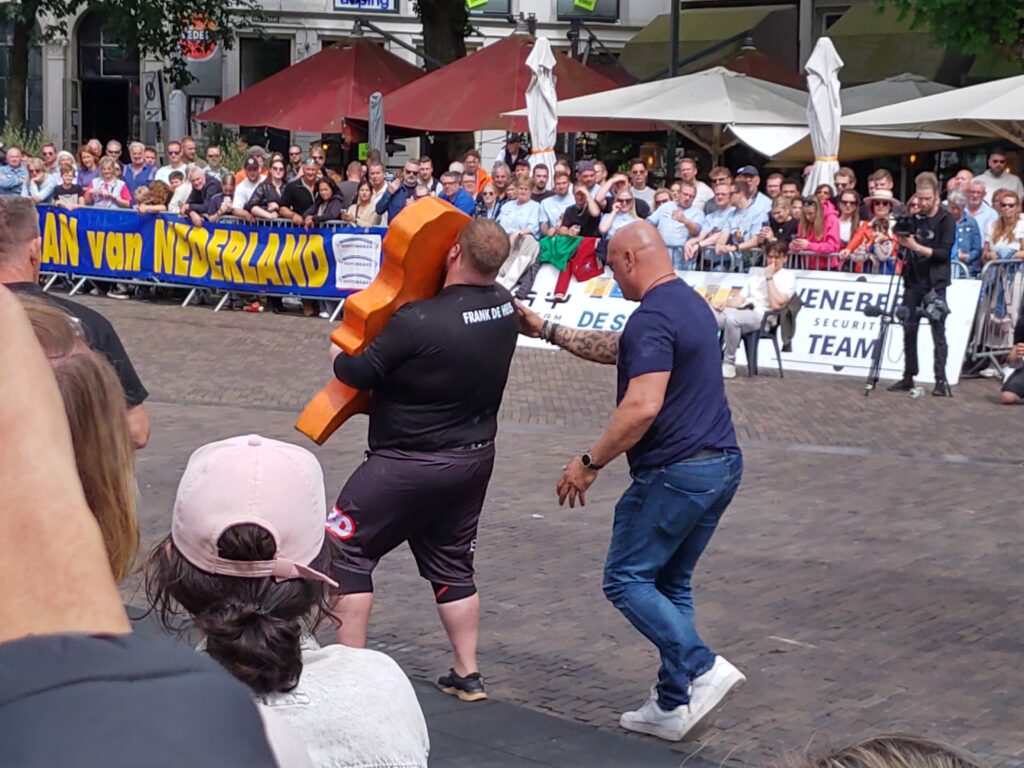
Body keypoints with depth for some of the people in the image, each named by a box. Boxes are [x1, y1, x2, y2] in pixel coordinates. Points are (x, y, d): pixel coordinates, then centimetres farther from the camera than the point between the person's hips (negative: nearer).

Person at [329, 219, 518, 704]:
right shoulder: (503, 306, -5)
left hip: (408, 463, -7)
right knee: (452, 565, 19)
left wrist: (340, 356, 6)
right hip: (474, 458, 7)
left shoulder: (419, 322, -26)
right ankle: (467, 675, 21)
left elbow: (358, 373, -16)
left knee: (346, 551, 5)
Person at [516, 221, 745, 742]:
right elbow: (616, 350, 28)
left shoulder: (652, 318, -17)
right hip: (721, 464, 10)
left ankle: (702, 669, -11)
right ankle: (672, 707, 15)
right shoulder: (691, 304, 16)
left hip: (676, 472, -10)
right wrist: (546, 330, 30)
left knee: (627, 578, 1)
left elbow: (643, 406, -27)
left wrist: (591, 462, -17)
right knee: (671, 583, 16)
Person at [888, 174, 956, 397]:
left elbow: (944, 252, -12)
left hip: (935, 284, -5)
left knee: (938, 332, -6)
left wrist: (917, 247, -22)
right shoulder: (913, 218, 11)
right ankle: (908, 377, 11)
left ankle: (941, 380, -6)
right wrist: (902, 249, -7)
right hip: (913, 282, 5)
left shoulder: (946, 220, -3)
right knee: (909, 329, 5)